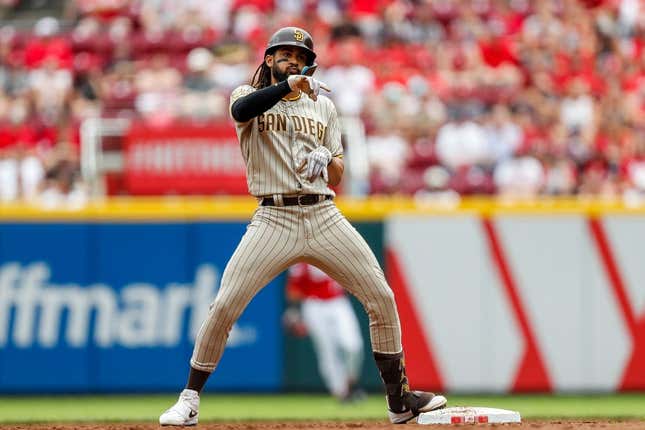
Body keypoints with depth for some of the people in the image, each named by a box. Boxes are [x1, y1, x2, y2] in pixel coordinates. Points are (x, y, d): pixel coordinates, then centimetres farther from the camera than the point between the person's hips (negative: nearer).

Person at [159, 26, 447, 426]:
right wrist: (288, 85, -28)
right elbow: (241, 110, -21)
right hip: (274, 220, -3)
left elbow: (336, 178, 16)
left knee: (382, 299, -1)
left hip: (324, 217, 3)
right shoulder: (249, 96, 7)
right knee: (224, 307, -13)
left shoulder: (323, 106, 17)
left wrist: (326, 160, -6)